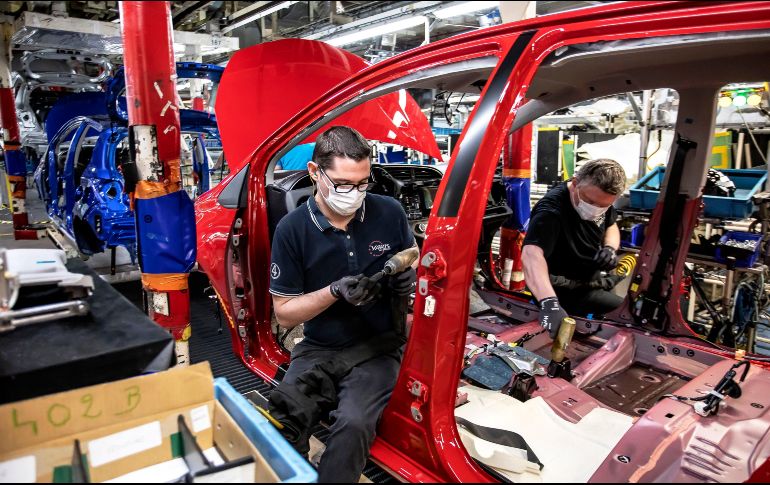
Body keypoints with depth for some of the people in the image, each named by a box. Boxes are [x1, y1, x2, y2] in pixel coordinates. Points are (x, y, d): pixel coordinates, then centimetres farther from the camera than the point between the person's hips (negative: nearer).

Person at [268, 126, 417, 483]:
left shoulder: (390, 213, -5)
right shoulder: (292, 229, -8)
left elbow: (414, 266, 12)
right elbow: (284, 314, -4)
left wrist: (409, 279, -12)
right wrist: (335, 292, -20)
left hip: (378, 347, 0)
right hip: (318, 349, 1)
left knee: (353, 423, -26)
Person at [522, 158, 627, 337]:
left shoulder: (600, 199, -6)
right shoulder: (551, 210, -32)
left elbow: (611, 226, 15)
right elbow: (531, 254, -48)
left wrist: (610, 248, -8)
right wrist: (549, 302, -63)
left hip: (594, 277, 8)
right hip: (568, 291, -8)